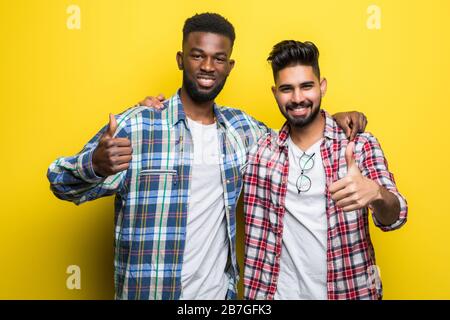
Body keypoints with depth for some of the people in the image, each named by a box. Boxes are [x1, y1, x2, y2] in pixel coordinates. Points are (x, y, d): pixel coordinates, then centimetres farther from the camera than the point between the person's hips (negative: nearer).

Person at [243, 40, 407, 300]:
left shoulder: (361, 144, -10)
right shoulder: (261, 152, -4)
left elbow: (393, 218, -15)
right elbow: (256, 233, 1)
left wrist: (375, 193, -36)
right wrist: (256, 293, -2)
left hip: (348, 290, -1)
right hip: (279, 291, 1)